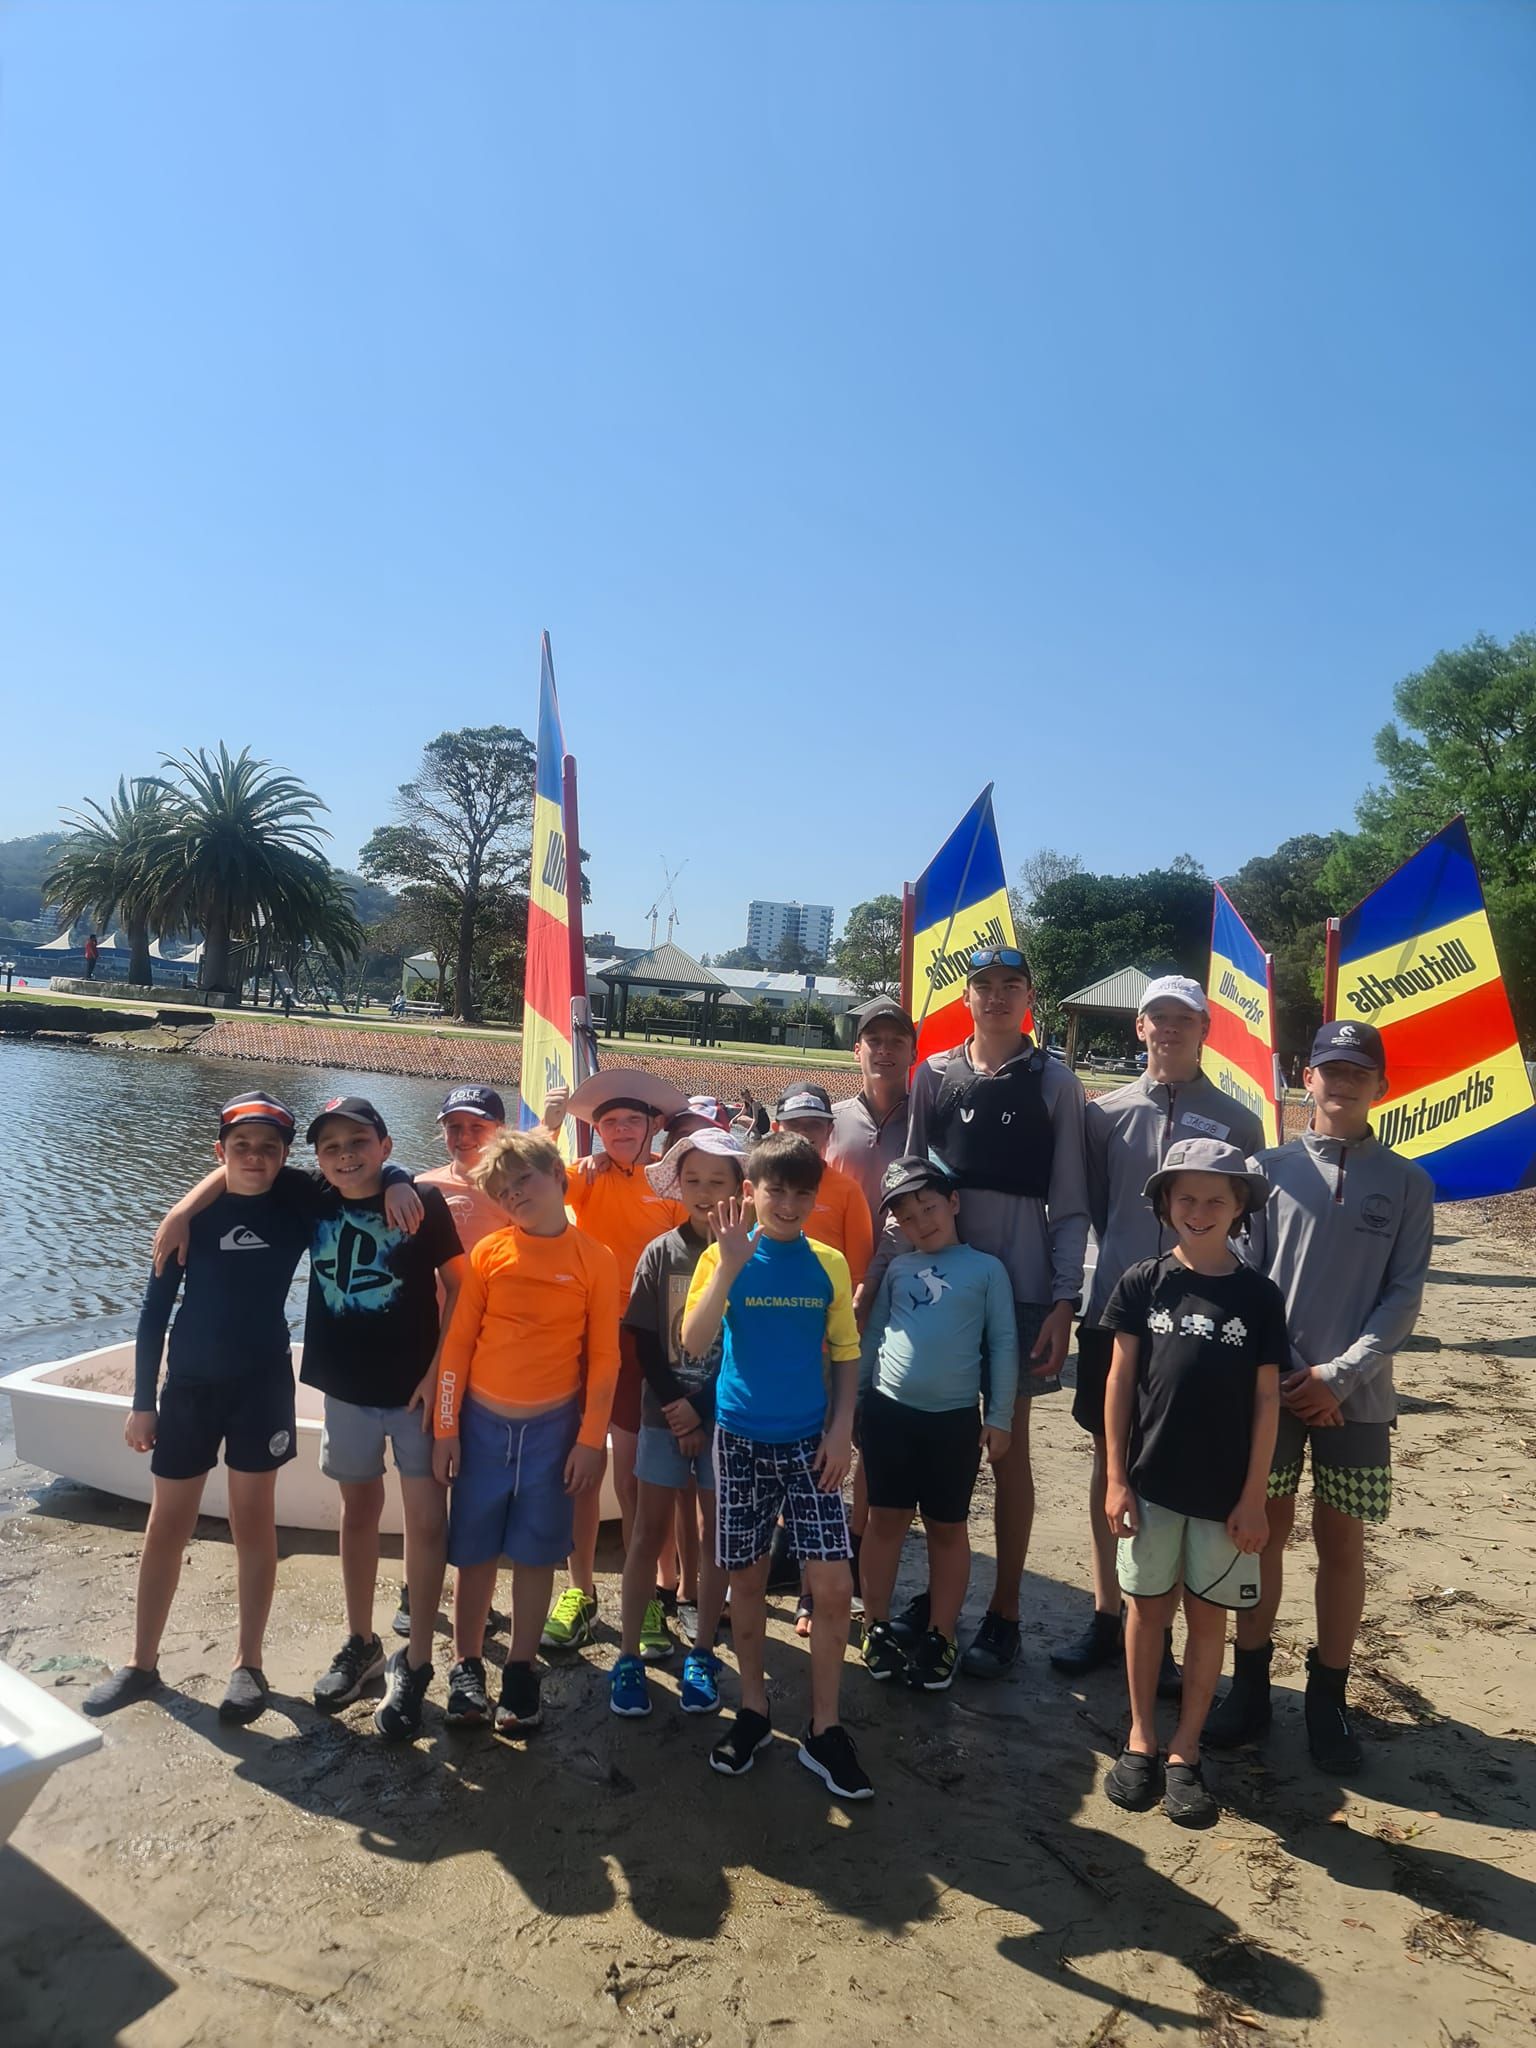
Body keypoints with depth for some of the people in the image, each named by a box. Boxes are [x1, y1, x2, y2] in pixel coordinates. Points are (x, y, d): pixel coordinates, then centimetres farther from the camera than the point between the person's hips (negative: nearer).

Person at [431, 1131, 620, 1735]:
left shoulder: (596, 1260, -6)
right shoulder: (488, 1252, -3)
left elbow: (604, 1357, -3)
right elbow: (457, 1342, 0)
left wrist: (590, 1440, -5)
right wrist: (445, 1427, -1)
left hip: (553, 1425, -1)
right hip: (483, 1421, 1)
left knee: (536, 1553, 9)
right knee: (474, 1550, 10)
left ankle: (521, 1671, 25)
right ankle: (466, 1668, 27)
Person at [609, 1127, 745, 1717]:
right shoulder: (661, 1253, 0)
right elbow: (644, 1340, -1)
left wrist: (702, 1407, -10)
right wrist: (674, 1409, -9)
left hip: (723, 1414, -1)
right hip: (665, 1412, 1)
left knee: (717, 1530, 8)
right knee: (649, 1529, 6)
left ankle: (701, 1656, 21)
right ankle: (630, 1656, 16)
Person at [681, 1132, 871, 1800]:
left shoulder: (829, 1263, 0)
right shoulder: (725, 1257, -5)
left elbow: (845, 1355, 6)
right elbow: (693, 1342, -17)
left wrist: (841, 1430, -4)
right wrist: (730, 1263, -25)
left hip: (809, 1440, 1)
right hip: (740, 1438, -1)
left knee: (834, 1584, -3)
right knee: (747, 1577, 11)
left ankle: (824, 1730, 14)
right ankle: (753, 1711, 31)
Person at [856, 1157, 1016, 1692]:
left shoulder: (986, 1268, 0)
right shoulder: (897, 1268, 8)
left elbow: (1003, 1345, 0)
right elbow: (872, 1336, 12)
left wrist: (999, 1417, -3)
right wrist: (853, 1400, 10)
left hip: (955, 1418, -2)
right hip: (887, 1410, 2)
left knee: (948, 1527, 10)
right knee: (886, 1520, 8)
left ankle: (941, 1638, 21)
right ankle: (877, 1628, 21)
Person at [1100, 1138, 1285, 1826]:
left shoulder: (1258, 1295, -4)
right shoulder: (1142, 1283, -4)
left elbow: (1266, 1399, -1)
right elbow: (1120, 1381, -1)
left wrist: (1253, 1497, -3)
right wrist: (1115, 1479, -2)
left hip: (1224, 1494, 0)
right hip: (1150, 1483, 0)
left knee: (1207, 1615, 11)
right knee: (1148, 1608, 12)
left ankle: (1185, 1750, 26)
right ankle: (1141, 1738, 28)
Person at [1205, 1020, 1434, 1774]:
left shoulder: (1406, 1183, 3)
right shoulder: (1271, 1168, 1)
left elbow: (1404, 1295, -1)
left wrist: (1337, 1377, -11)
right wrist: (1285, 1373, -8)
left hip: (1356, 1394, 0)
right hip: (1271, 1387, 0)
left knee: (1341, 1543, 9)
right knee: (1264, 1532, 7)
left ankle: (1328, 1699, 22)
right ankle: (1250, 1687, 21)